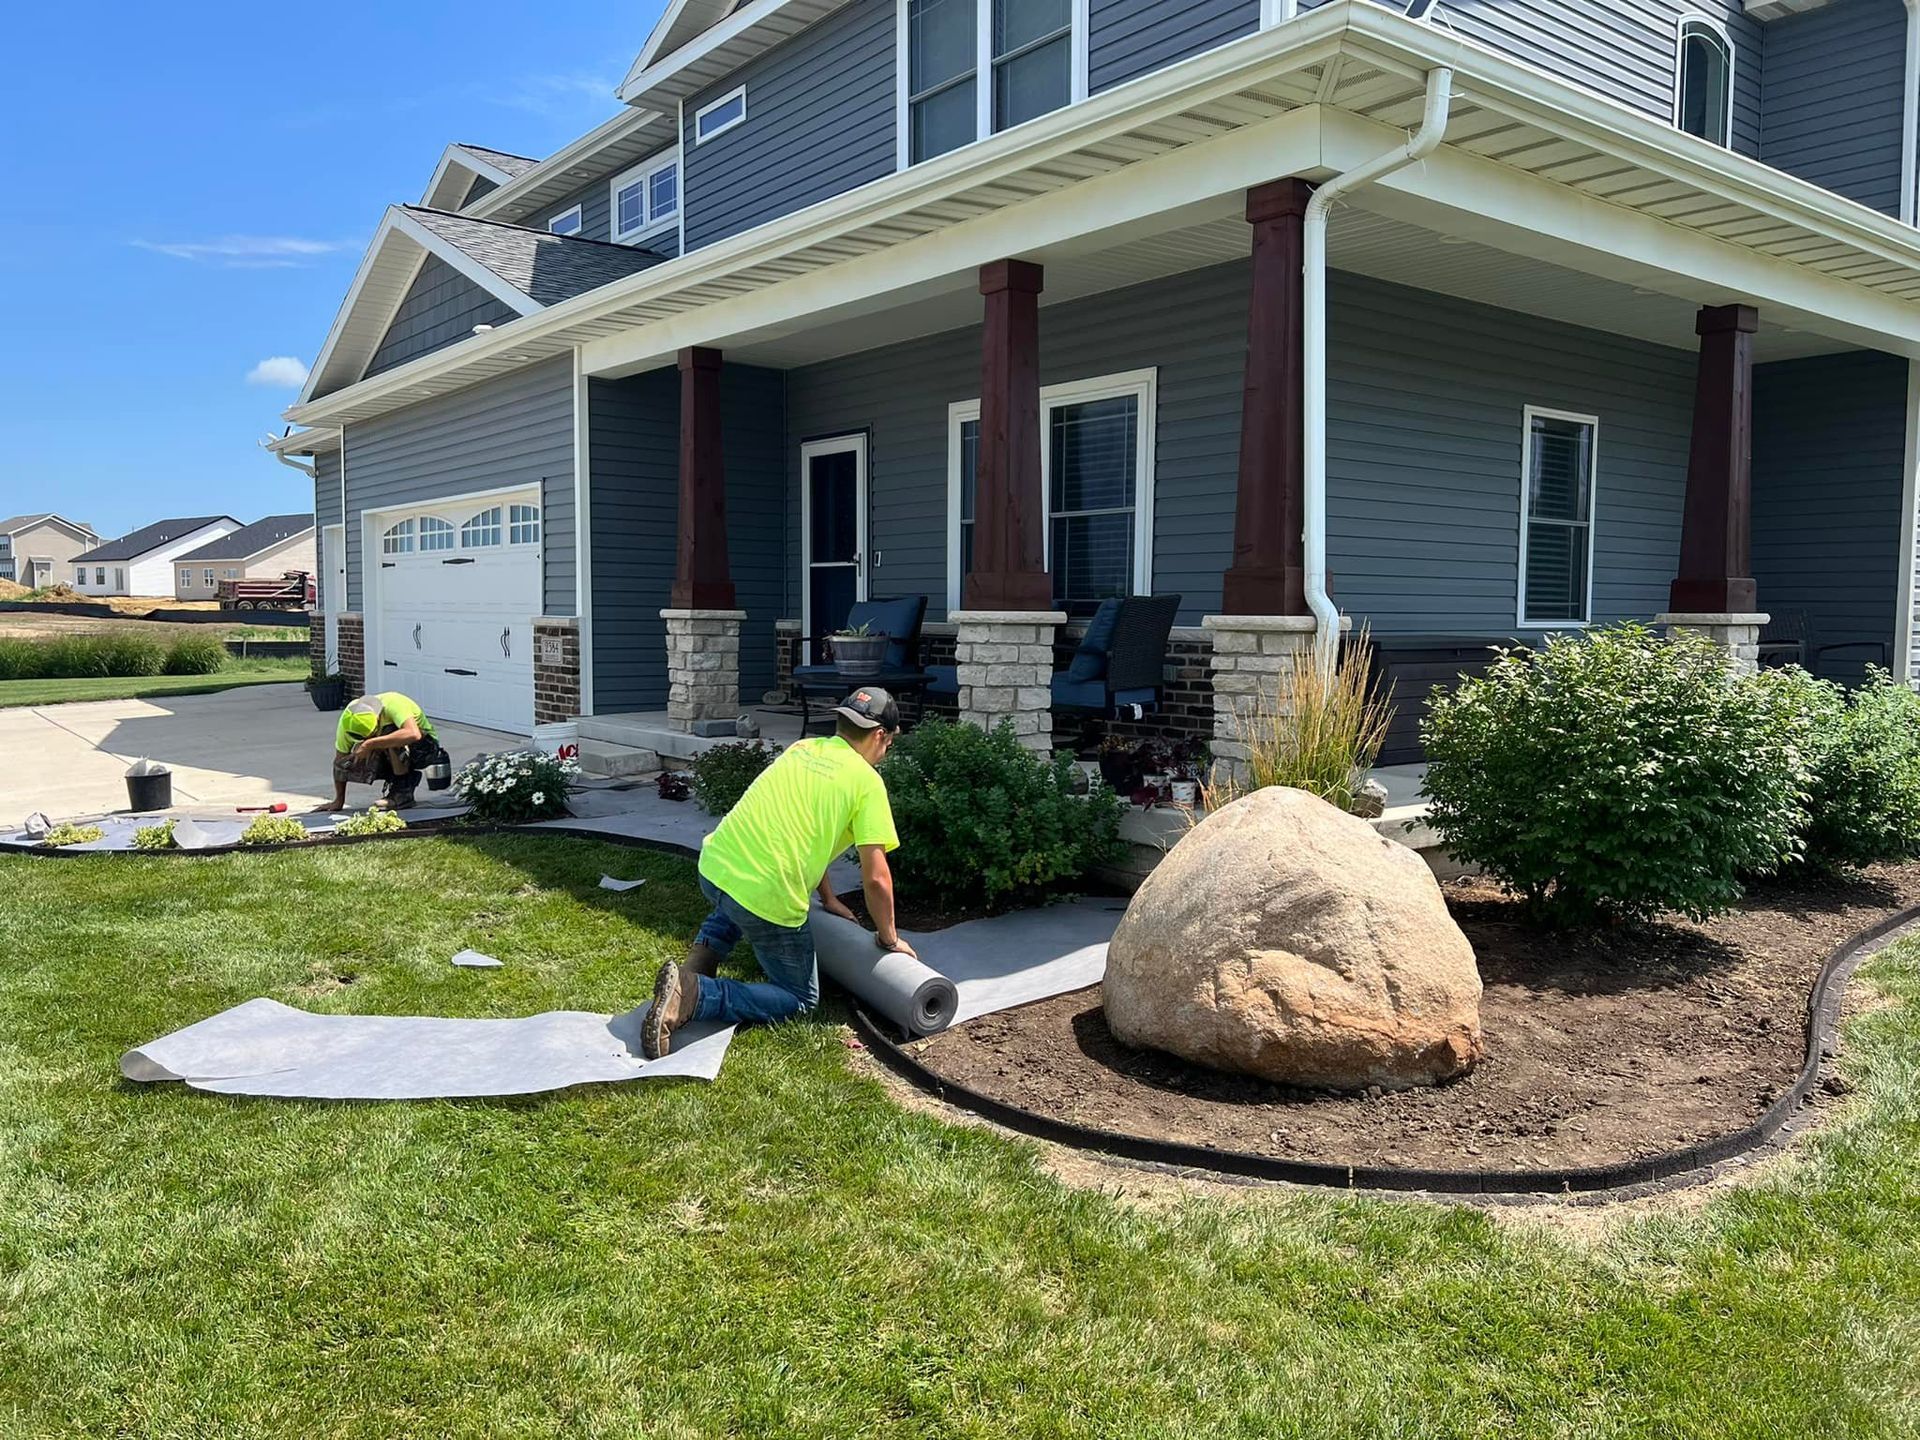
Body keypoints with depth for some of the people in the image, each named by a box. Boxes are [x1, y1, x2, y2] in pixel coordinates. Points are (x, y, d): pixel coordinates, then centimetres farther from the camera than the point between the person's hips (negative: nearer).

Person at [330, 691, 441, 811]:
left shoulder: (393, 703, -34)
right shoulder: (348, 718, -19)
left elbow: (414, 735, -52)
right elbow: (339, 760, -7)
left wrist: (370, 744, -48)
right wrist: (339, 801, -3)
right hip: (390, 753, 5)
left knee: (389, 731, -35)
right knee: (348, 764, -21)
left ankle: (404, 790, -19)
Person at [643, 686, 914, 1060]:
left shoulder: (802, 748, 16)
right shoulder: (867, 781, -3)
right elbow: (876, 878, -6)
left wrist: (828, 899, 36)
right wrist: (889, 937, 11)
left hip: (713, 865, 7)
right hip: (765, 898, -7)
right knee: (801, 998, 12)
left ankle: (697, 963, 16)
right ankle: (697, 995, -9)